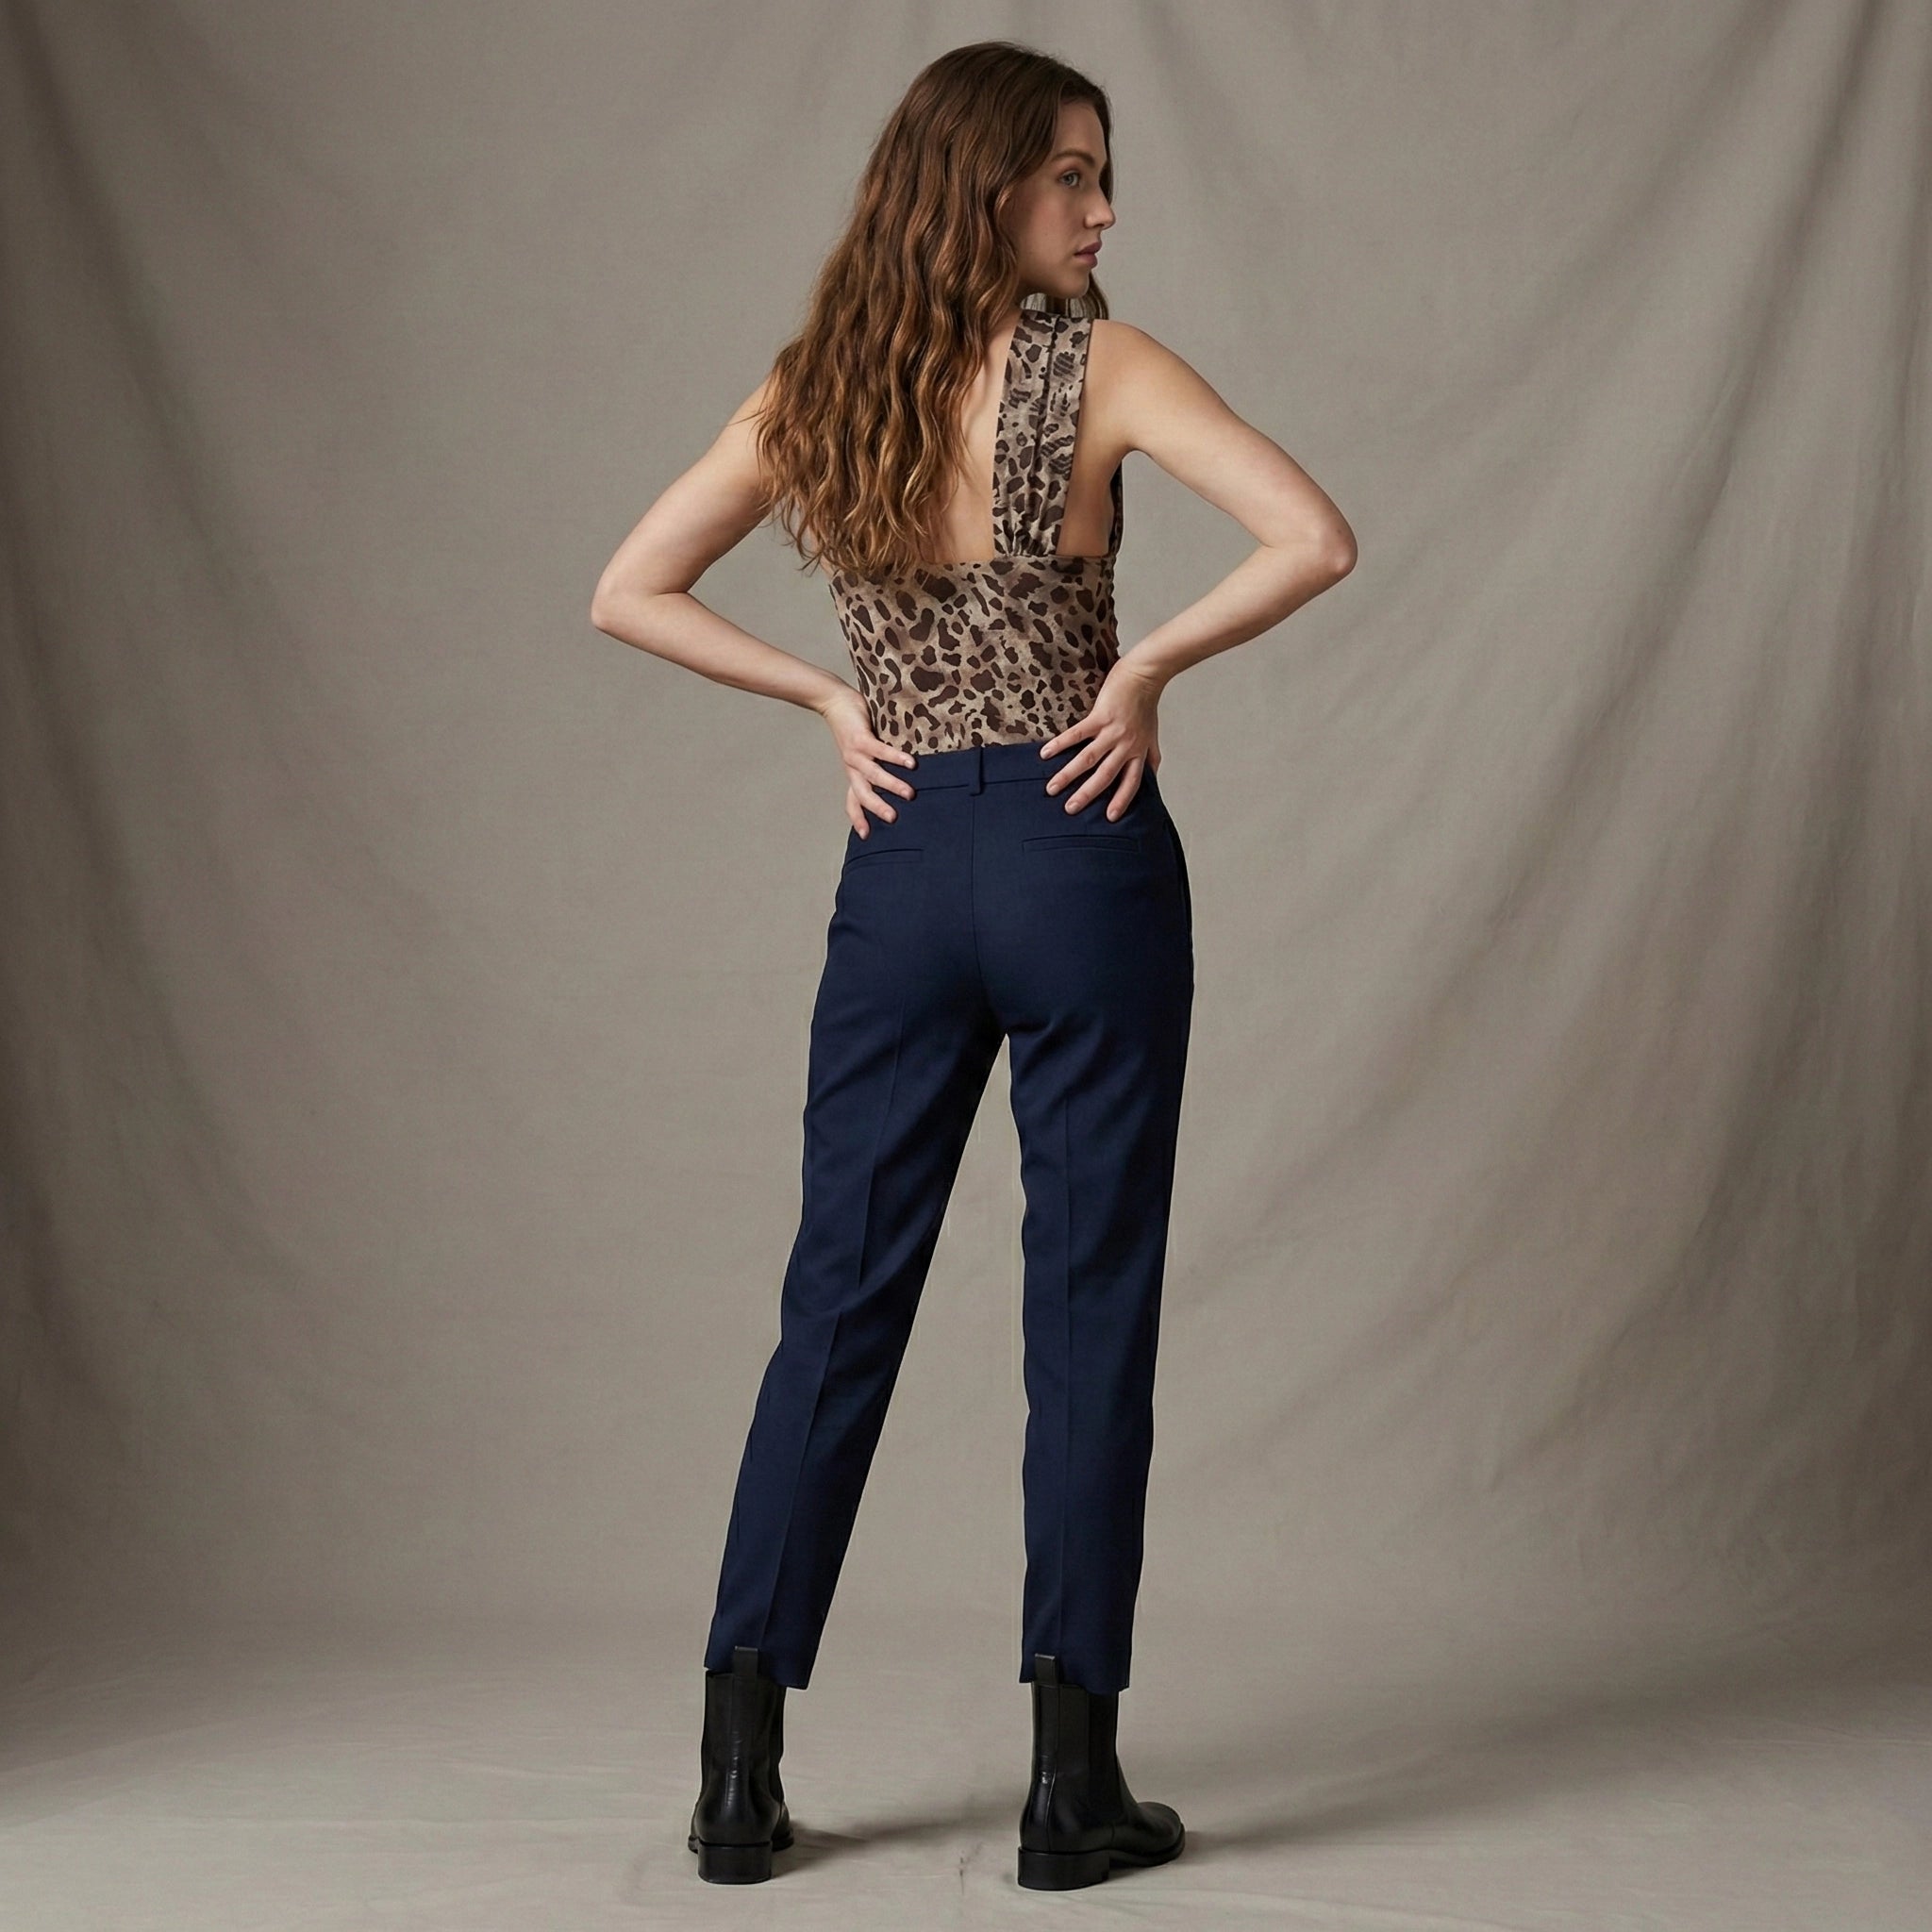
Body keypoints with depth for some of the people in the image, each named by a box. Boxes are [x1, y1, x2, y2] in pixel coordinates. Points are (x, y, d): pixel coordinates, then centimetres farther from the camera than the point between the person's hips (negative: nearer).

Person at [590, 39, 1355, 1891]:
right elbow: (1314, 540, -18)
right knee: (1087, 1307, 3)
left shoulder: (810, 392, 5)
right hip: (1083, 851, -4)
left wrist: (833, 696, 9)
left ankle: (740, 1773, 12)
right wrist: (1144, 667, -7)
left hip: (900, 859, 4)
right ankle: (1073, 1786, 7)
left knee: (839, 1304, 10)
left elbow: (628, 595, 9)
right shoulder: (1099, 366, -8)